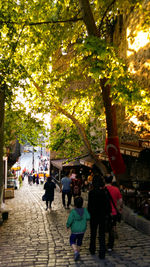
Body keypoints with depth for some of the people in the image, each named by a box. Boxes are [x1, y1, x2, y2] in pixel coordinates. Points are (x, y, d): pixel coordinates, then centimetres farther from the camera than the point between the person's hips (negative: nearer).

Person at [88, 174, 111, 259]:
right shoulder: (105, 192, -11)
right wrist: (108, 213, 6)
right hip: (102, 216, 1)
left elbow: (89, 205, -13)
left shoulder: (91, 192, -16)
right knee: (102, 234, 9)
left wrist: (89, 213, 0)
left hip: (94, 215, -1)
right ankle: (102, 253, 9)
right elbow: (108, 204, -6)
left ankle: (92, 249, 32)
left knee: (93, 233, 18)